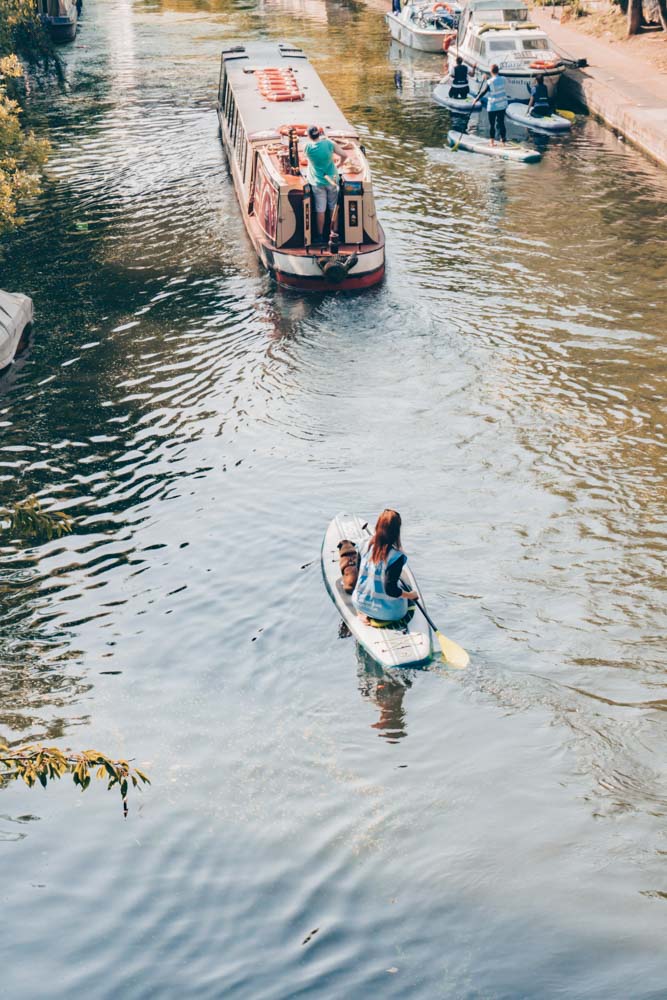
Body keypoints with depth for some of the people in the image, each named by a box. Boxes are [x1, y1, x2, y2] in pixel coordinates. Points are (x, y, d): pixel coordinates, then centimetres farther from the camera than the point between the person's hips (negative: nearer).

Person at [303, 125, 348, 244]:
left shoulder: (307, 147, -13)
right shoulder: (329, 143, -11)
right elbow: (344, 155, -8)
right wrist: (340, 164, 13)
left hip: (317, 183, -1)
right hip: (332, 180, 1)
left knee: (320, 210, 6)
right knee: (333, 208, 16)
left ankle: (320, 235, 12)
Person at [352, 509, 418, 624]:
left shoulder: (365, 546, -9)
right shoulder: (396, 557, -26)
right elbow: (391, 590, -23)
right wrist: (411, 595, -6)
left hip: (359, 604, 5)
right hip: (386, 611, -5)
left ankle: (362, 613, 9)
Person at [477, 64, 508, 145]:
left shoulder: (489, 82, -17)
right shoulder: (503, 79, -3)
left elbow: (483, 92, -9)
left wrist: (476, 100, 5)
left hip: (492, 106, -4)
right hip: (502, 105, 4)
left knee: (492, 124, 8)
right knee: (501, 123, 10)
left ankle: (492, 141, 12)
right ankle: (503, 140, 8)